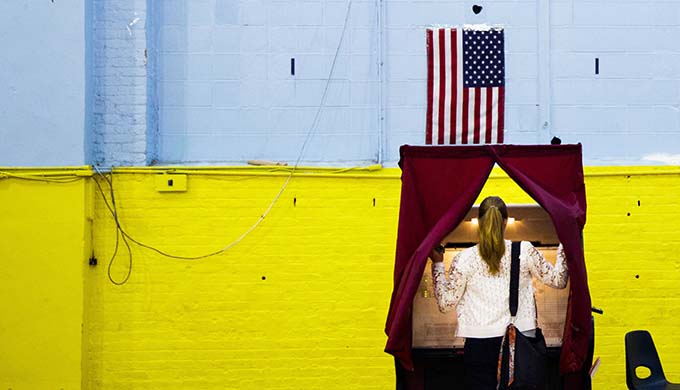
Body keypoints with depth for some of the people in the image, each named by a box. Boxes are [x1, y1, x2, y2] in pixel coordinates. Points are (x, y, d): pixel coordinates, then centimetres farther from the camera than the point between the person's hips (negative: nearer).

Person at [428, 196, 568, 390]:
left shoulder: (465, 259, -8)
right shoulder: (525, 251, -4)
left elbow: (445, 303, 0)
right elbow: (558, 279, 10)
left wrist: (438, 264, 9)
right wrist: (563, 247, 24)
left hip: (479, 344, -1)